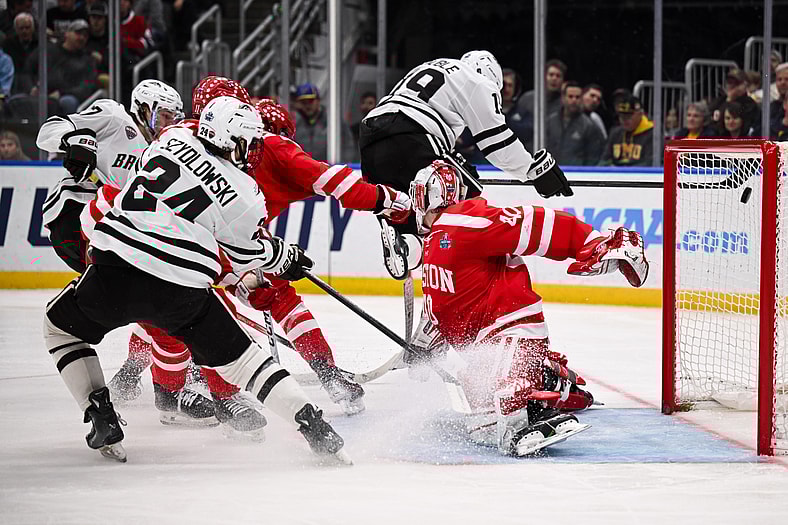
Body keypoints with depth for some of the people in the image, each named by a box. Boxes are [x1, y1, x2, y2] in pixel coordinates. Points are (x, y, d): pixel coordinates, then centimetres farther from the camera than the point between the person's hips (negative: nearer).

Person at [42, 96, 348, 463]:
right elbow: (248, 256, 14)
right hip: (183, 292, -1)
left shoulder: (173, 139, 10)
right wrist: (288, 257, 36)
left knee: (60, 325, 26)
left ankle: (101, 417, 14)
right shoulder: (244, 194, 3)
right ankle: (312, 425, 7)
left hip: (115, 270, 1)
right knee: (239, 357, 16)